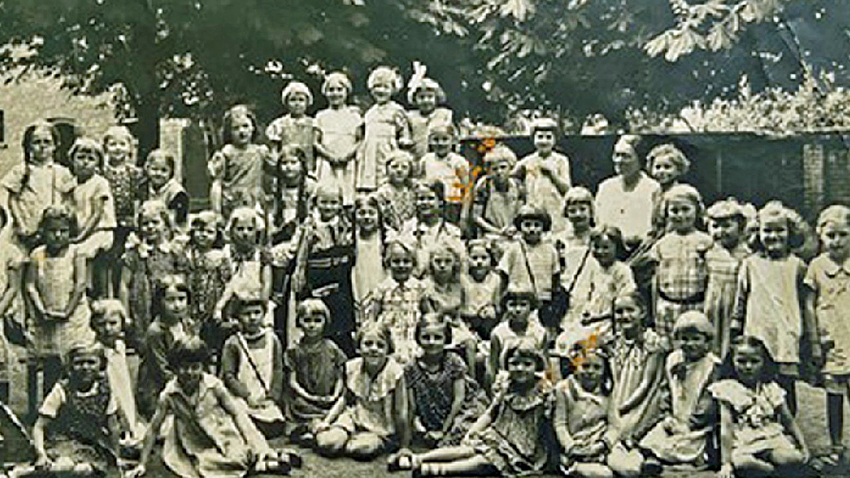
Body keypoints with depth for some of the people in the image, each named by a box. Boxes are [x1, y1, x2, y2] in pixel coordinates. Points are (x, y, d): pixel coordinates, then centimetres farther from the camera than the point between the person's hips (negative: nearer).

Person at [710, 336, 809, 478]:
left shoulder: (771, 389, 13)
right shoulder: (728, 389, 1)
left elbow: (789, 420, 19)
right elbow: (726, 429, -5)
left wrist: (803, 446, 8)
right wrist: (726, 463, -10)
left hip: (773, 440, 3)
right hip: (744, 444, -3)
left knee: (794, 458, -30)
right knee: (742, 463, -38)